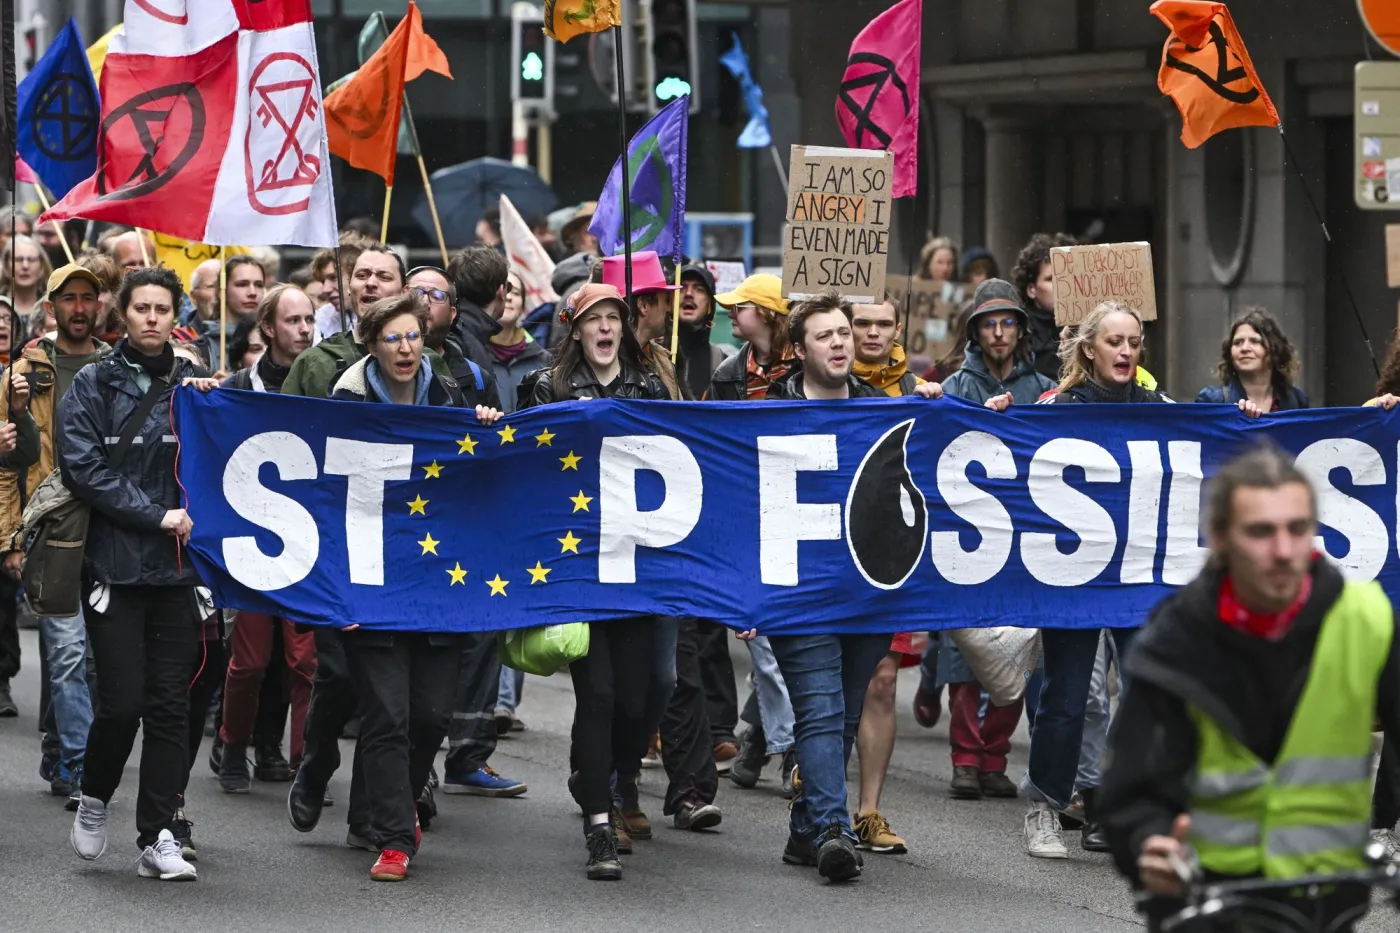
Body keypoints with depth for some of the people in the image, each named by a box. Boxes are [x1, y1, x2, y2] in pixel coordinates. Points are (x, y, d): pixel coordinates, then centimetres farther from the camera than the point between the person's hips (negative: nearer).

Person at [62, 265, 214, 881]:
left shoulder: (195, 385, 11)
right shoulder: (94, 385, 1)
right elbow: (82, 467, -8)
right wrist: (157, 516, -13)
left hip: (178, 567, 3)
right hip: (114, 567, -3)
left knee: (170, 706, 2)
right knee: (122, 703, -7)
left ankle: (157, 837, 7)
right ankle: (94, 796, 21)